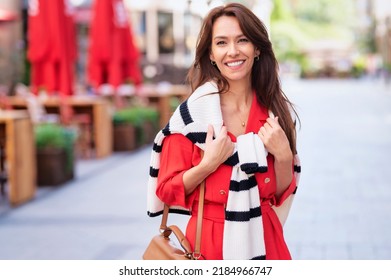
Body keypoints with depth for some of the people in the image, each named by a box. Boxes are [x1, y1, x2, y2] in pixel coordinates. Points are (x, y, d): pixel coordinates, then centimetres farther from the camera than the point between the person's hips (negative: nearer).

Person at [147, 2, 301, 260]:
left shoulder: (277, 112, -2)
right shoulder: (192, 113, -12)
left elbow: (282, 194, 3)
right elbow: (167, 190, -7)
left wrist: (283, 155, -14)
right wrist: (208, 164, -21)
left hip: (264, 240, 3)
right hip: (211, 242, -3)